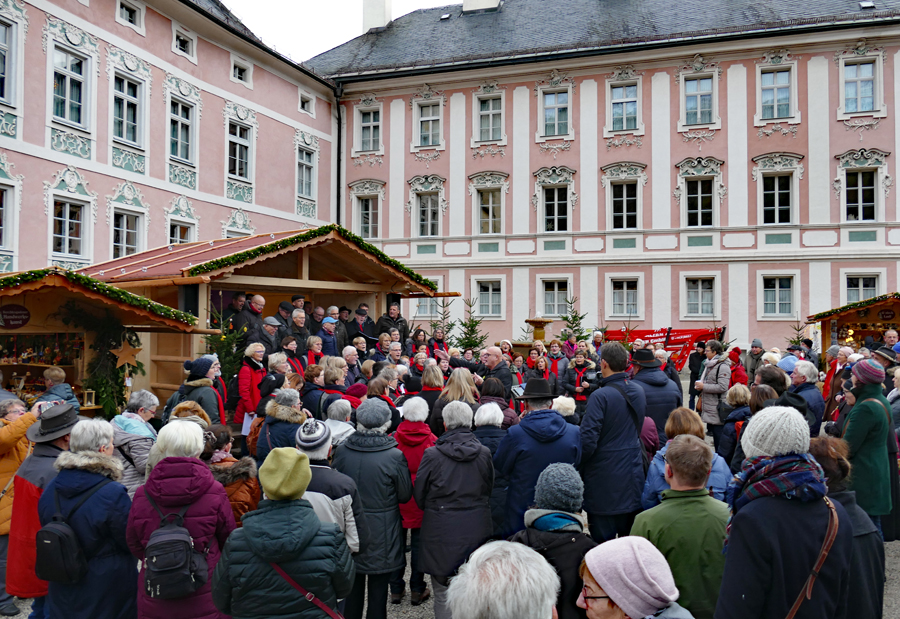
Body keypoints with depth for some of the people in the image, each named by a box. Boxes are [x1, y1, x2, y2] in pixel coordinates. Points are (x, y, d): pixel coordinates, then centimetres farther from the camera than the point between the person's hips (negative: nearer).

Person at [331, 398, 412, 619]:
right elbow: (405, 495, -8)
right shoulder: (394, 456, -20)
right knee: (378, 590, 11)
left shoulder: (341, 451, -12)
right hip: (382, 533, -3)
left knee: (352, 586, 18)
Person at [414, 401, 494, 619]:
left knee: (444, 593, 8)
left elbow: (419, 495, -1)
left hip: (442, 532, -3)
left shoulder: (432, 455, -12)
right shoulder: (484, 453, -3)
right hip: (477, 529, 3)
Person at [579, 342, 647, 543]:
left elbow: (588, 441, -21)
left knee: (603, 539, 2)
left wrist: (578, 466, -5)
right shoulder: (639, 392, 4)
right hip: (633, 475, 7)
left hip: (605, 478, -7)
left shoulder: (600, 396, -19)